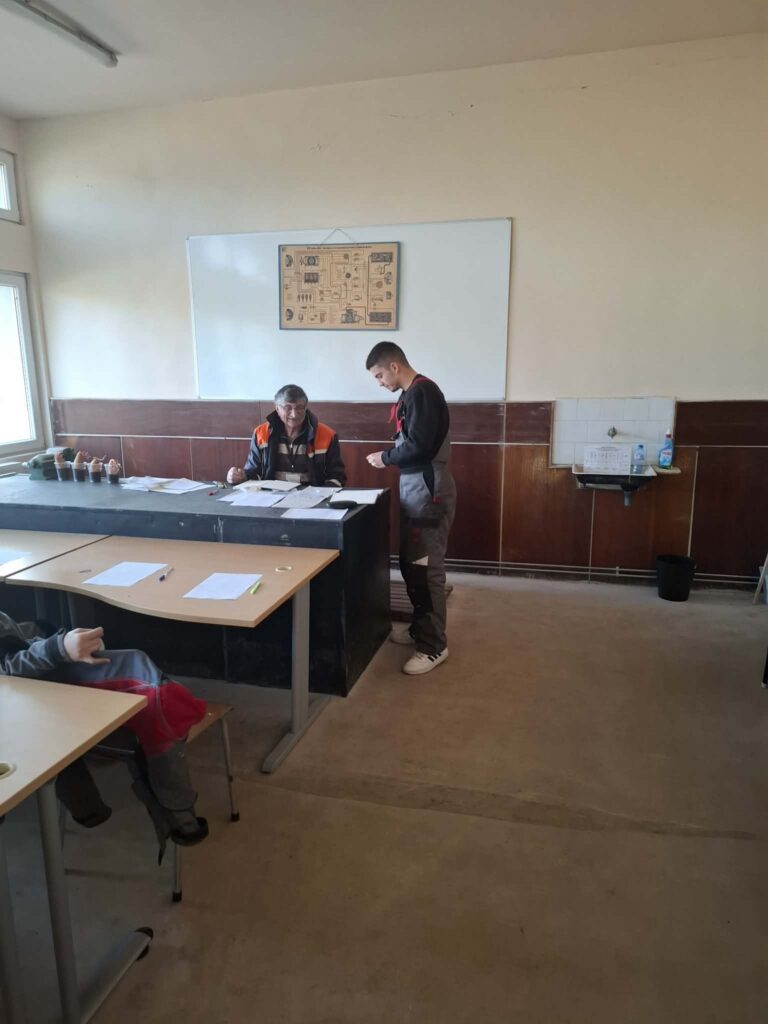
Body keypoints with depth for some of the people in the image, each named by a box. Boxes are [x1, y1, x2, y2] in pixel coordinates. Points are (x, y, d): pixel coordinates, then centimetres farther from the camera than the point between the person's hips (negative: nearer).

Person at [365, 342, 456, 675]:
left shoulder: (422, 391, -15)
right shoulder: (413, 393, 16)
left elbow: (419, 446, -23)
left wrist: (385, 457, -10)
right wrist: (390, 457, 7)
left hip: (428, 491, -10)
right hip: (415, 488, 10)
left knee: (425, 568, -6)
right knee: (410, 563, 16)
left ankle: (434, 645, 3)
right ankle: (421, 627, 30)